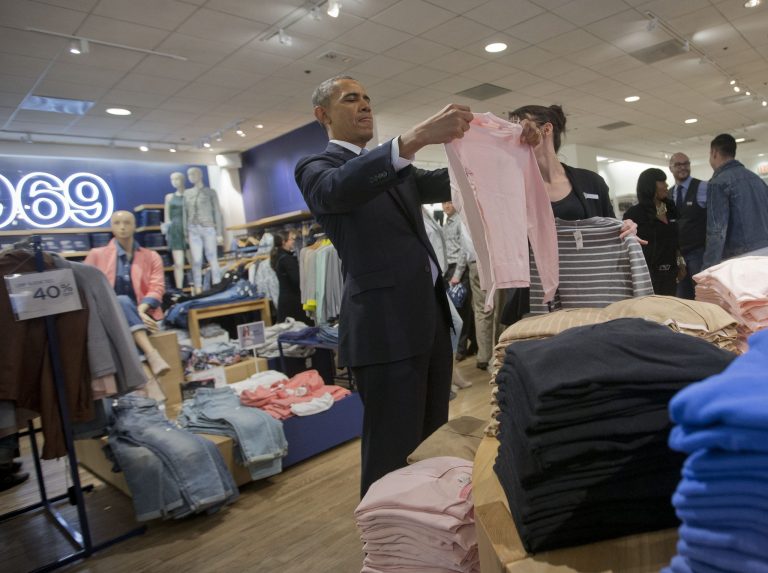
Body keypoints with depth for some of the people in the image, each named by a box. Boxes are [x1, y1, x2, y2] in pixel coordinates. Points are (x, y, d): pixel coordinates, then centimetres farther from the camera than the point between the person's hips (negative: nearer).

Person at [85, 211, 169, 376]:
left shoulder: (151, 257, 16)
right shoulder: (97, 255, 17)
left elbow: (156, 288, 3)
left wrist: (140, 310, -17)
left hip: (141, 314, 0)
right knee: (123, 301, -36)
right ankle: (151, 354, -52)